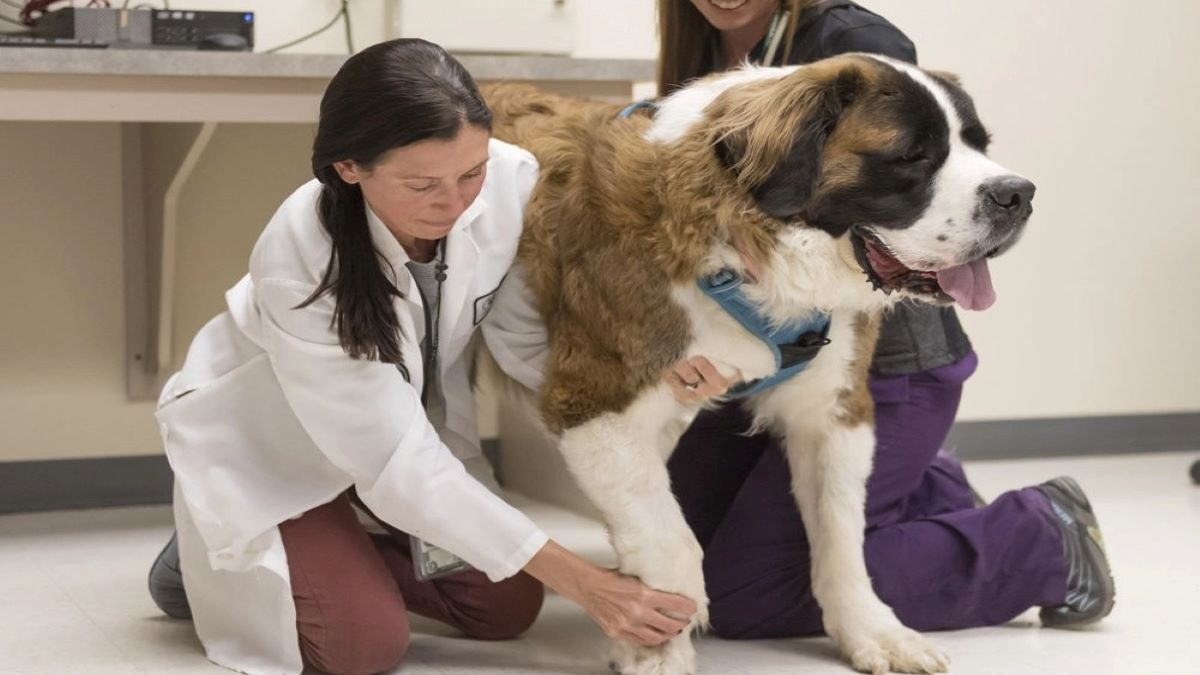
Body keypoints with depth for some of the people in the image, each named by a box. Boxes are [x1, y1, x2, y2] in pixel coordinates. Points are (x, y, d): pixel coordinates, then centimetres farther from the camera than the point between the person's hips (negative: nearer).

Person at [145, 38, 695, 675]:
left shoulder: (511, 179, -29)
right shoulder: (298, 261, -38)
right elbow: (396, 458, -33)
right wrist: (581, 581, -34)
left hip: (412, 420, 5)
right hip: (267, 443, -5)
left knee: (507, 608, -1)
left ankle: (341, 547, 21)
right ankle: (213, 563, 8)